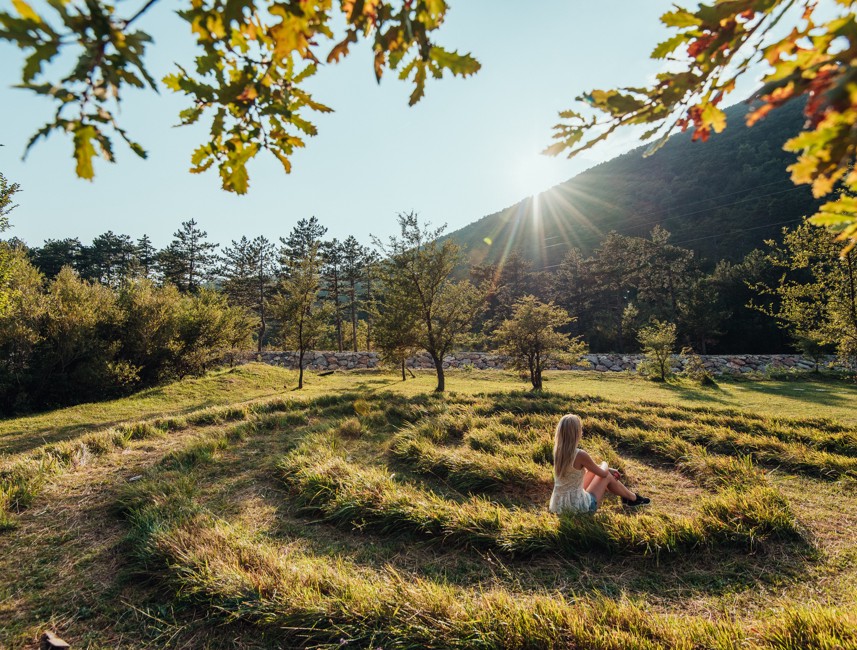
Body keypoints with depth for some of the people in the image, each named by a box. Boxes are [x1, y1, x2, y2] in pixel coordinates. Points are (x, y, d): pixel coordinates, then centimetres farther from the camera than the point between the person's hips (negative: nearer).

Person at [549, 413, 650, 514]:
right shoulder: (580, 455, -24)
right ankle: (633, 498, 36)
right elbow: (603, 474, -6)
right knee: (607, 476, 13)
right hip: (578, 506, -6)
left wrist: (609, 469, 21)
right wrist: (605, 466, 16)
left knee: (594, 469, 21)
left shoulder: (558, 450, -3)